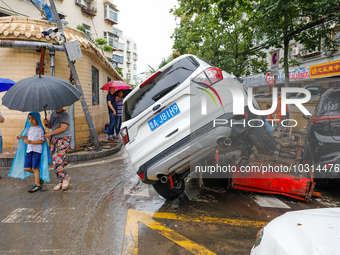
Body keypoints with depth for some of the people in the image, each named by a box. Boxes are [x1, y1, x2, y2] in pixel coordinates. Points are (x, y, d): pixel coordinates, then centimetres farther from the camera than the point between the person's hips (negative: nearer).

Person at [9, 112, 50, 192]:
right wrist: (21, 137, 5)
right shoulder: (28, 128, 11)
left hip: (37, 150, -7)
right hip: (29, 150, 7)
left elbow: (42, 140, -15)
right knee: (26, 168, 5)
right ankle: (39, 176, 27)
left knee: (34, 168, -2)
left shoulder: (39, 129, -11)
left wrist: (31, 142, -22)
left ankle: (37, 184, 11)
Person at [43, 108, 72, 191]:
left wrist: (50, 133, -14)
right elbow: (50, 126, 22)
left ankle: (66, 178, 9)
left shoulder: (65, 115, -10)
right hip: (53, 140, 8)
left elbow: (63, 128, -18)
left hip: (63, 141, -8)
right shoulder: (53, 113, 15)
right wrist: (46, 123, 0)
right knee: (55, 162, 6)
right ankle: (61, 182, 17)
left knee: (58, 162, -14)